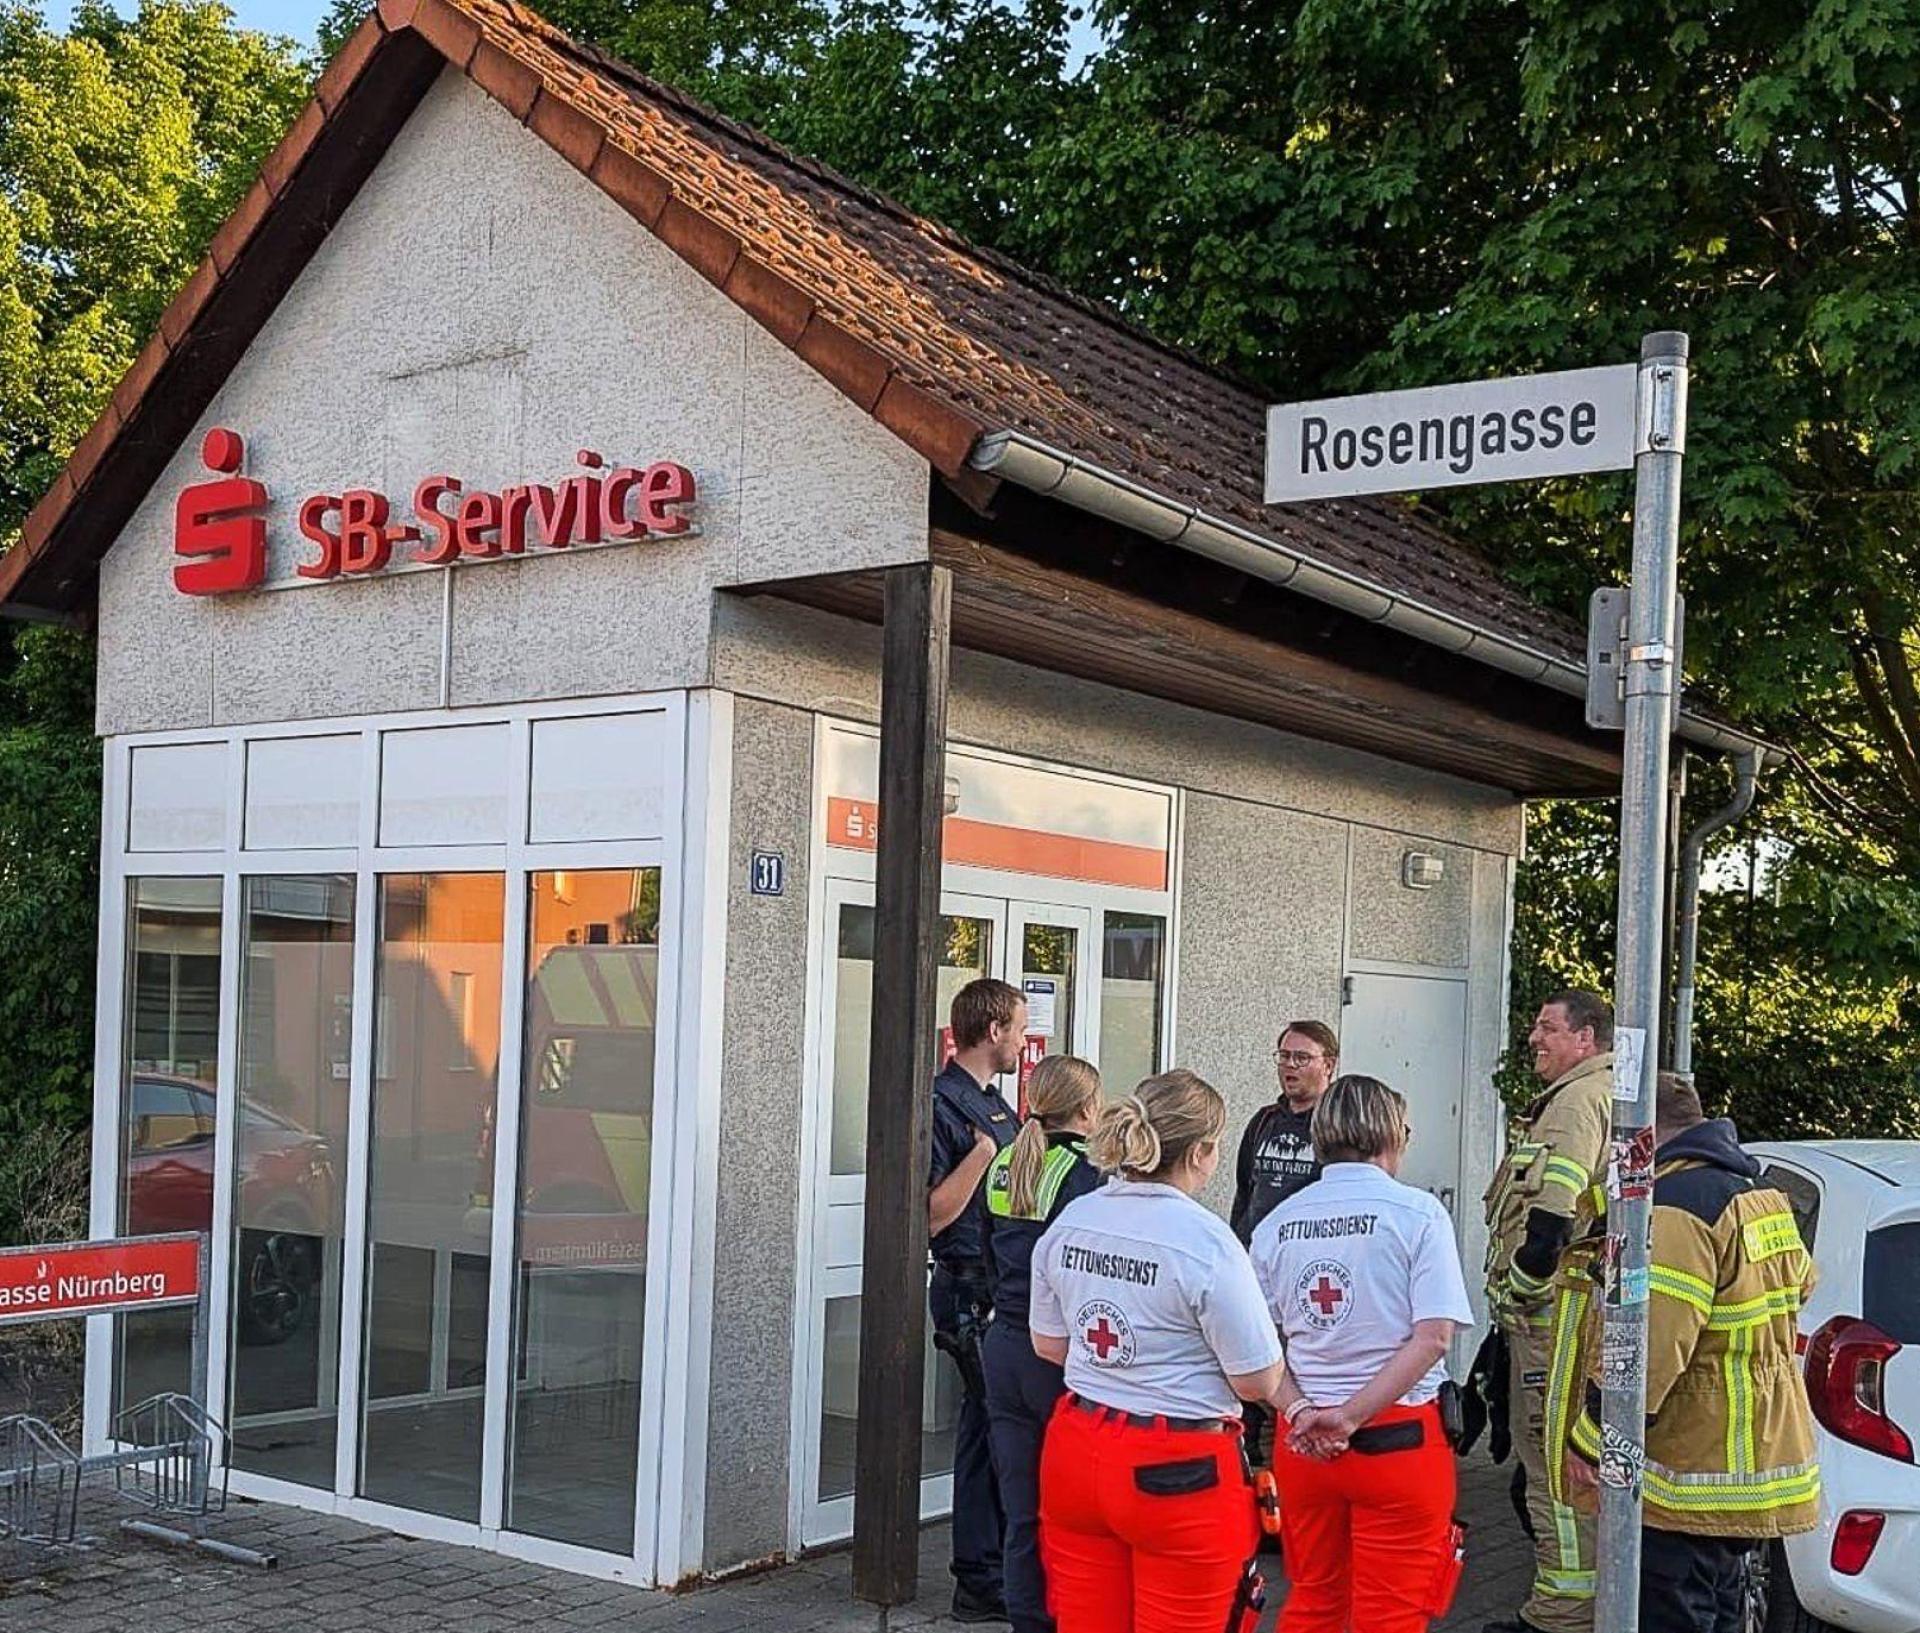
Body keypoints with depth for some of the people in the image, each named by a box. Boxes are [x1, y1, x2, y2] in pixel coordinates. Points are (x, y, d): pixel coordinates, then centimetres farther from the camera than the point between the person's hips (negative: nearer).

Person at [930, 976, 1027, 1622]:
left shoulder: (994, 1102, 17)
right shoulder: (943, 1103, -13)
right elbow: (931, 1216, -19)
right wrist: (986, 1150, -23)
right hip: (972, 1293, -9)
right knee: (993, 1429, -6)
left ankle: (996, 1568, 23)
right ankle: (981, 1582, 2)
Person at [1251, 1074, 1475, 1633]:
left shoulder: (1278, 1222, 4)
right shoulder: (1417, 1212, -7)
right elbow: (1433, 1337, -15)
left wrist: (1300, 1410, -9)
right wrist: (1351, 1417, -16)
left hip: (1301, 1437, 4)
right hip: (1398, 1436, -4)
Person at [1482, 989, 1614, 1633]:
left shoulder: (1578, 1100, -14)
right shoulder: (1586, 1097, 21)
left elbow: (1552, 1215, -24)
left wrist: (1516, 1286, -14)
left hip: (1558, 1309, -12)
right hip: (1559, 1309, 12)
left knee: (1557, 1462, -8)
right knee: (1548, 1454, 17)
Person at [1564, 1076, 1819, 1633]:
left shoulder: (1674, 1205, -20)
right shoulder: (1766, 1199, 13)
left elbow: (1647, 1349, -26)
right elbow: (1801, 1283, 32)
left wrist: (1589, 1443, -18)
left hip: (1692, 1489, -10)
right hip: (1753, 1478, 10)